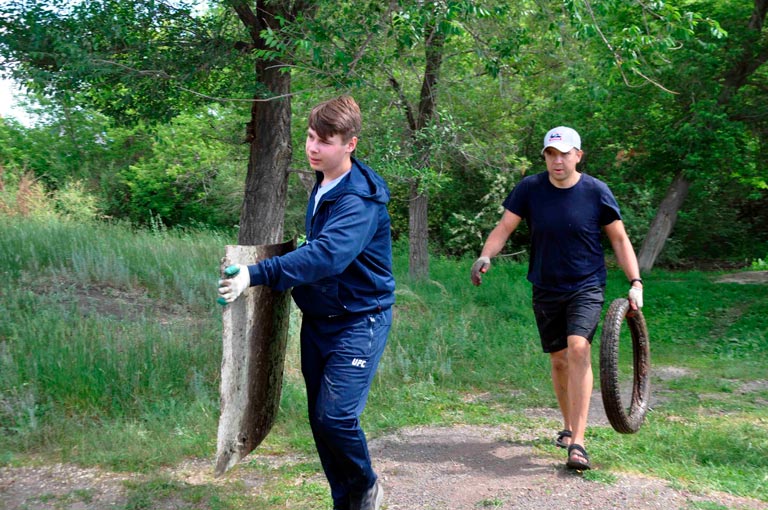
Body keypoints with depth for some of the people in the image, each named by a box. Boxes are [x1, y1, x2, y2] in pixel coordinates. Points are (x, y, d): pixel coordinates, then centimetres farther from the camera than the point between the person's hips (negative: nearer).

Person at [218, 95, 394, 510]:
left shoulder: (360, 199, -21)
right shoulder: (321, 185, 7)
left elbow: (326, 255, -35)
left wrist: (257, 274, -41)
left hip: (359, 319, -8)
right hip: (317, 317, 8)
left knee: (336, 414, -14)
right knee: (320, 418, 9)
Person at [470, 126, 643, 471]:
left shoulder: (596, 192, -8)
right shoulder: (530, 188, -5)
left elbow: (619, 239, 0)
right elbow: (504, 228, -5)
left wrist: (635, 283, -7)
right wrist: (485, 256, -24)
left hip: (586, 287, -3)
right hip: (546, 290, 3)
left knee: (578, 348, -22)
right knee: (558, 360, 12)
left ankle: (577, 442, -23)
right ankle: (568, 427, 34)